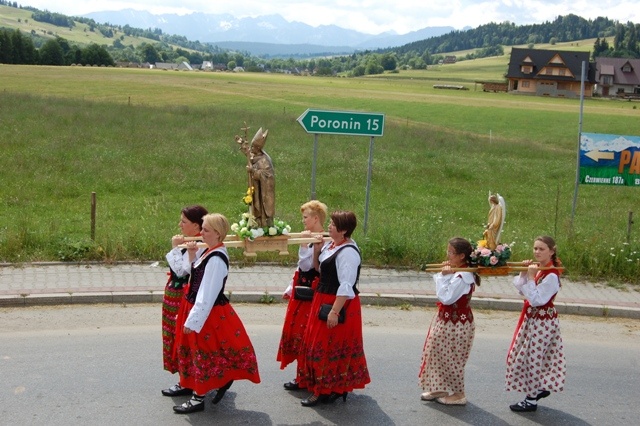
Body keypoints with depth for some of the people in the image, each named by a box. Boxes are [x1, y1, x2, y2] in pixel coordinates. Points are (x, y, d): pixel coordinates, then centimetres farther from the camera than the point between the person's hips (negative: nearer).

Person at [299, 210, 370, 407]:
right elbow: (318, 268, 19)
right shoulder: (331, 245, 7)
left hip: (339, 303, -10)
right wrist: (317, 250, 2)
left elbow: (346, 286, -24)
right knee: (318, 343, 17)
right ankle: (321, 387, 29)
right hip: (323, 300, 10)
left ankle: (326, 390, 10)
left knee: (330, 346, -1)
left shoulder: (348, 252, -21)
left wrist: (335, 311, -25)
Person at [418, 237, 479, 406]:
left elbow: (445, 297, -29)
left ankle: (457, 394, 17)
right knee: (439, 356, 18)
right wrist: (443, 274, -1)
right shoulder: (455, 271, 6)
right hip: (447, 320, 10)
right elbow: (444, 294, 13)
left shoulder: (462, 276, -25)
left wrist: (443, 276, -21)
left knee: (451, 359, 3)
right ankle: (441, 388, 31)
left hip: (456, 324, -10)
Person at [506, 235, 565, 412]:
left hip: (542, 321, -9)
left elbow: (536, 300, -25)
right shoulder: (537, 269, 4)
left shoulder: (551, 275, -20)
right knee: (520, 356, 18)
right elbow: (520, 288, 5)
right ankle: (540, 388, 33)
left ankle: (531, 400, 13)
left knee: (532, 358, 0)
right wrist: (524, 273, -9)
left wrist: (530, 277, -25)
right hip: (532, 318, 9)